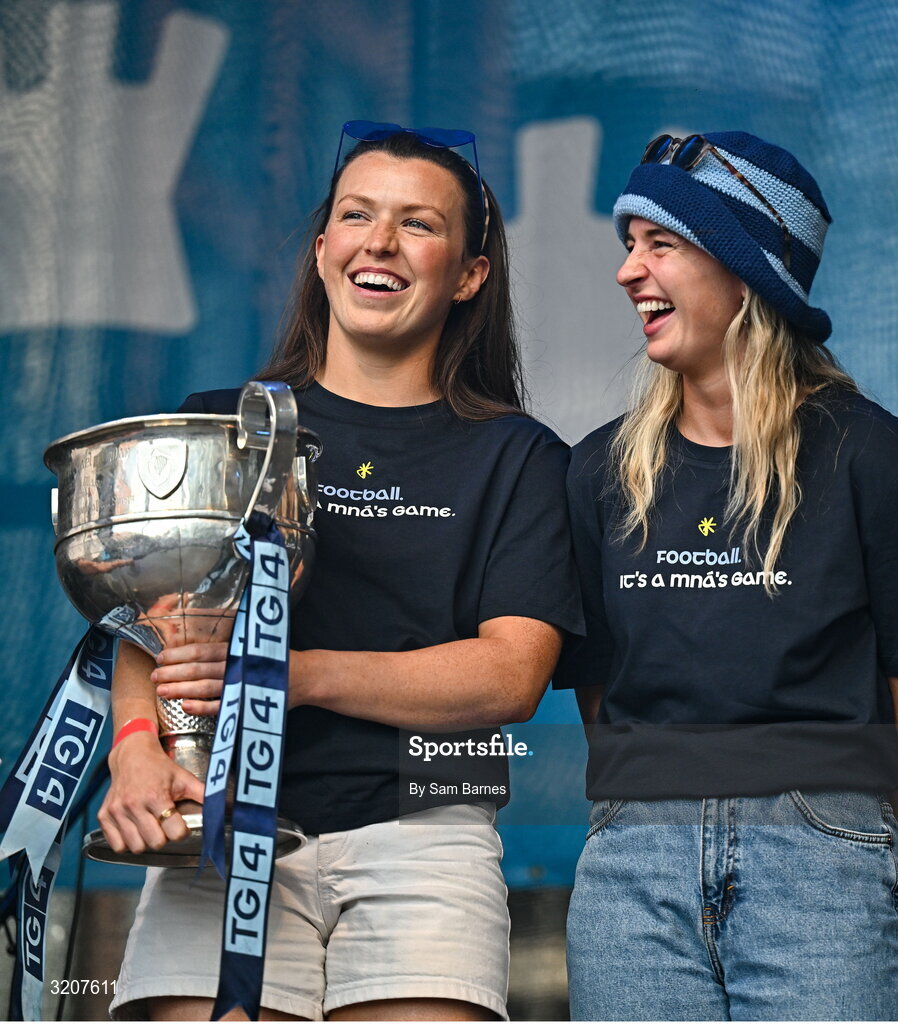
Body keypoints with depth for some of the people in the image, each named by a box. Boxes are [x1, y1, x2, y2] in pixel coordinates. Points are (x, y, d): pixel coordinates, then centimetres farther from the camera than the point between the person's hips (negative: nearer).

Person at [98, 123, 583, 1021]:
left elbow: (512, 673, -1)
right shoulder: (220, 426, 16)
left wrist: (295, 673, -12)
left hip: (420, 833, -1)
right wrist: (137, 745, -15)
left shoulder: (514, 456, 11)